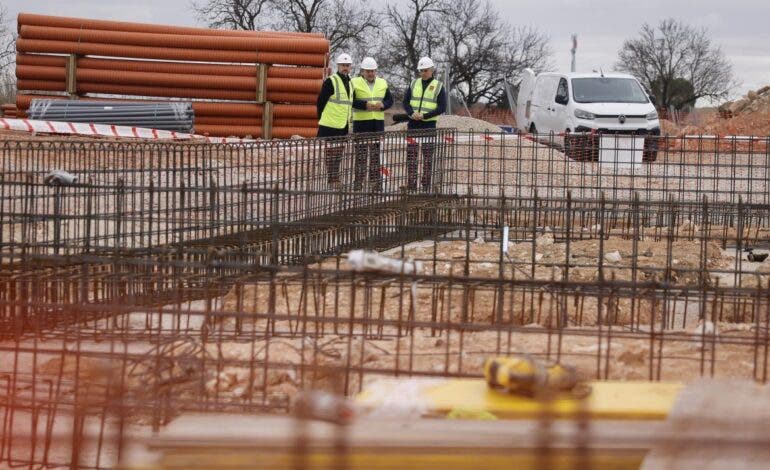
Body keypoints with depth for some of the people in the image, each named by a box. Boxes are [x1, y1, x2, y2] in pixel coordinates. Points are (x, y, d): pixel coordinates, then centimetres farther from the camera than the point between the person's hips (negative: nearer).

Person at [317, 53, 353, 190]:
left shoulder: (350, 83, 13)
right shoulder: (331, 82, -11)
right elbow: (320, 102, -9)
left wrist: (347, 118, 17)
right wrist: (322, 118, -3)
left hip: (343, 126, 8)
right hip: (330, 126, -8)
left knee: (339, 153, 12)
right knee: (331, 153, -5)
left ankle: (335, 179, 18)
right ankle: (332, 180, -3)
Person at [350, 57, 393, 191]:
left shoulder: (382, 83, 10)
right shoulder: (355, 83, -3)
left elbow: (390, 100, 10)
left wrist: (382, 105, -11)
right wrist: (365, 105, -23)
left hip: (378, 122, 4)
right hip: (361, 123, -4)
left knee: (376, 154, 8)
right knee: (361, 154, -4)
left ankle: (375, 183, 13)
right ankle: (358, 184, -1)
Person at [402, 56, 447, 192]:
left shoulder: (438, 86, -1)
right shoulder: (414, 84, 9)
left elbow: (442, 108, -6)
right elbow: (406, 102, 8)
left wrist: (424, 116, -16)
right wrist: (412, 113, -13)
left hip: (429, 125, -3)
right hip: (413, 124, 3)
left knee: (428, 156, 2)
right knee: (411, 155, 1)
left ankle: (426, 185, 6)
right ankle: (411, 185, 4)